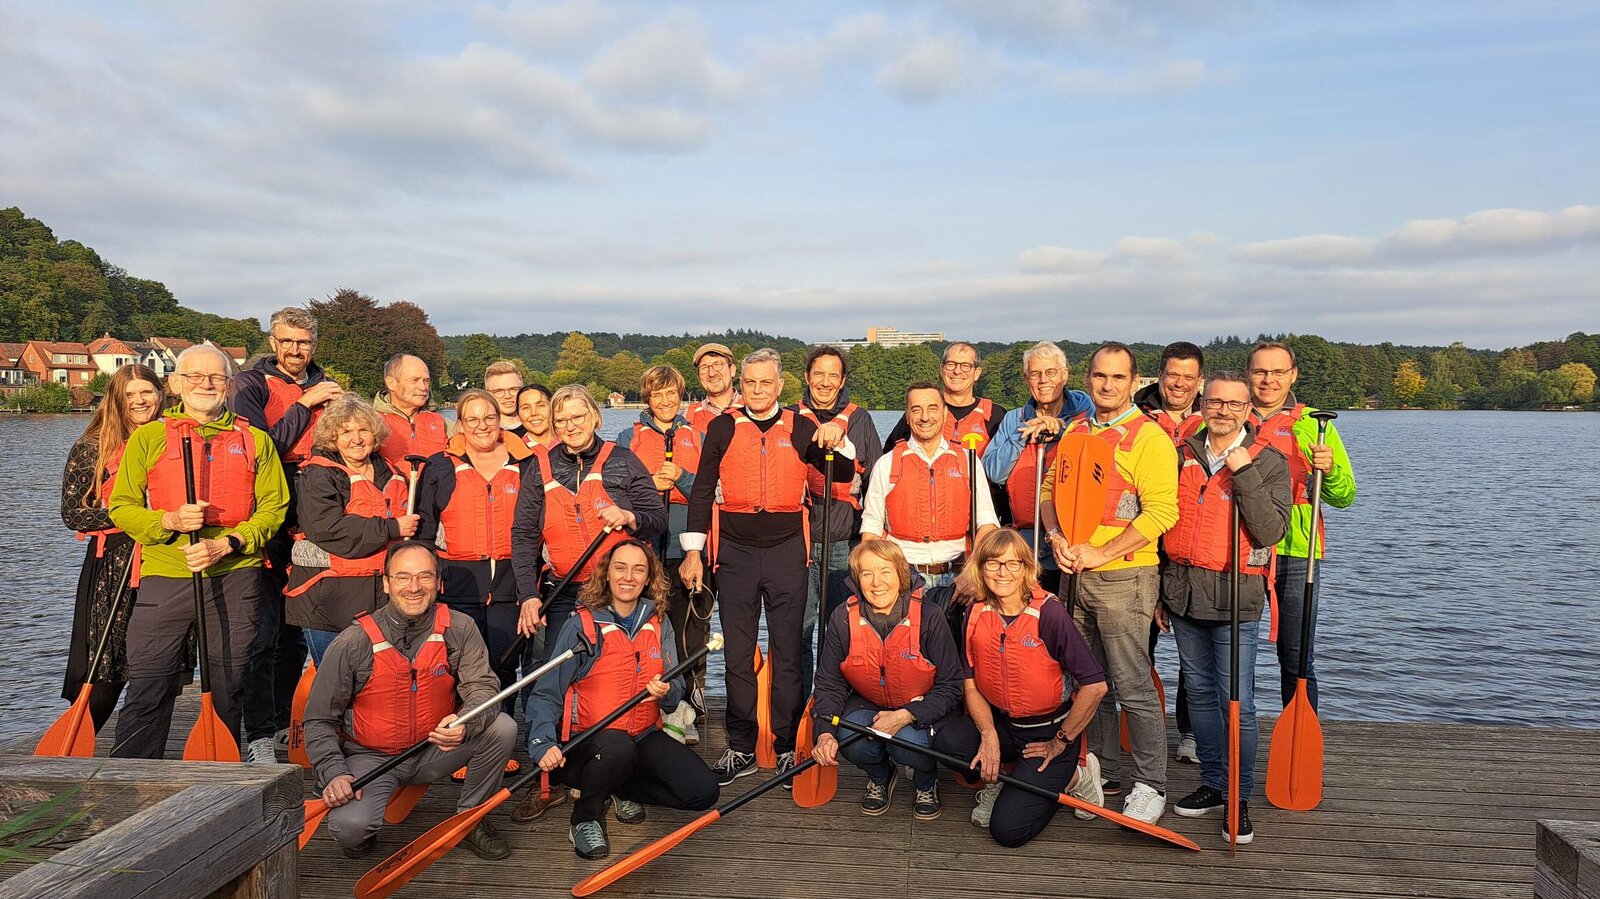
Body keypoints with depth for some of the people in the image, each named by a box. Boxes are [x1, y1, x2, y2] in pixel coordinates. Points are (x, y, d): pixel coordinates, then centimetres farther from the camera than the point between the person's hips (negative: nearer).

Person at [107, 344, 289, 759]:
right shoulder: (148, 437, 9)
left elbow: (273, 506, 3)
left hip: (235, 576, 1)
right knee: (147, 689, -1)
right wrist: (169, 520, -14)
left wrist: (226, 544, -11)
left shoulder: (255, 440, 9)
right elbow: (121, 507, 6)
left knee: (227, 688, 7)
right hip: (165, 574, 0)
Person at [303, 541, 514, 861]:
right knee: (349, 827, -30)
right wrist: (333, 774, -21)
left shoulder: (458, 629, -9)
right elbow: (319, 720, -6)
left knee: (502, 727, -22)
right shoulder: (353, 643, -13)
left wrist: (464, 724, -39)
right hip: (372, 758, -2)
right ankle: (362, 835, 11)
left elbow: (483, 687, -16)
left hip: (437, 750, 2)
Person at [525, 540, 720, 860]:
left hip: (644, 737, 5)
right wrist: (543, 743, -29)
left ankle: (620, 789, 11)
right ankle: (586, 816, -7)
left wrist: (666, 691, -22)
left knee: (703, 791, -14)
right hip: (586, 740, -5)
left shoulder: (659, 624, 4)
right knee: (618, 746, -40)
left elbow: (676, 689, 2)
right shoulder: (582, 624, -10)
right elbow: (546, 694, -12)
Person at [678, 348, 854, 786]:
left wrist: (838, 443, -14)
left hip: (787, 551, 0)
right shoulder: (723, 428, 5)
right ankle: (741, 749, 17)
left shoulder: (800, 428, 6)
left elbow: (843, 475, 7)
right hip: (735, 552, 0)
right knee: (738, 655, 6)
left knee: (787, 653, 4)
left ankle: (787, 747, 15)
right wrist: (693, 551, 0)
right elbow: (701, 491, 5)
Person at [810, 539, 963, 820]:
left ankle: (927, 782, 8)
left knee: (907, 744, -32)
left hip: (922, 708, -2)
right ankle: (880, 777, 11)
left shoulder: (928, 616, -21)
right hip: (867, 703, 2)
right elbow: (829, 683, -6)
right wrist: (826, 732, -23)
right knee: (853, 744, -28)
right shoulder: (842, 618, -14)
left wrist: (905, 716, -30)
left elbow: (950, 686, -17)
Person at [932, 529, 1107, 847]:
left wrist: (1062, 741, -10)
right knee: (947, 741, -26)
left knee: (1007, 830, -15)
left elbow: (1095, 685, -20)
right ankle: (998, 781, 8)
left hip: (1050, 729, -4)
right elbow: (970, 684, 0)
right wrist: (988, 734, -17)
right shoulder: (975, 613, -5)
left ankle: (1073, 776, 11)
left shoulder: (1048, 612, -21)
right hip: (1000, 722, 4)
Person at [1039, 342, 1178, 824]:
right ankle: (1104, 774, 29)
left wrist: (1101, 553, -18)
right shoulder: (1075, 430, 13)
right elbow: (1050, 489, 16)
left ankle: (1150, 785, 14)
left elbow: (1161, 512, -16)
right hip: (1075, 576, 7)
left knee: (1134, 687, -1)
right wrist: (1057, 539, -3)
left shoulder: (1149, 437, -9)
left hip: (1123, 577, -7)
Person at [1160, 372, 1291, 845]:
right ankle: (1213, 784, 28)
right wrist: (1160, 591, 15)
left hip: (1234, 598, -4)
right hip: (1183, 591, 5)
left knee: (1237, 702, -2)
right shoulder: (1183, 455, 9)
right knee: (1199, 693, 14)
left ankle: (1240, 798, 13)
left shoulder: (1269, 462, -3)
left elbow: (1270, 531, -16)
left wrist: (1244, 473, -20)